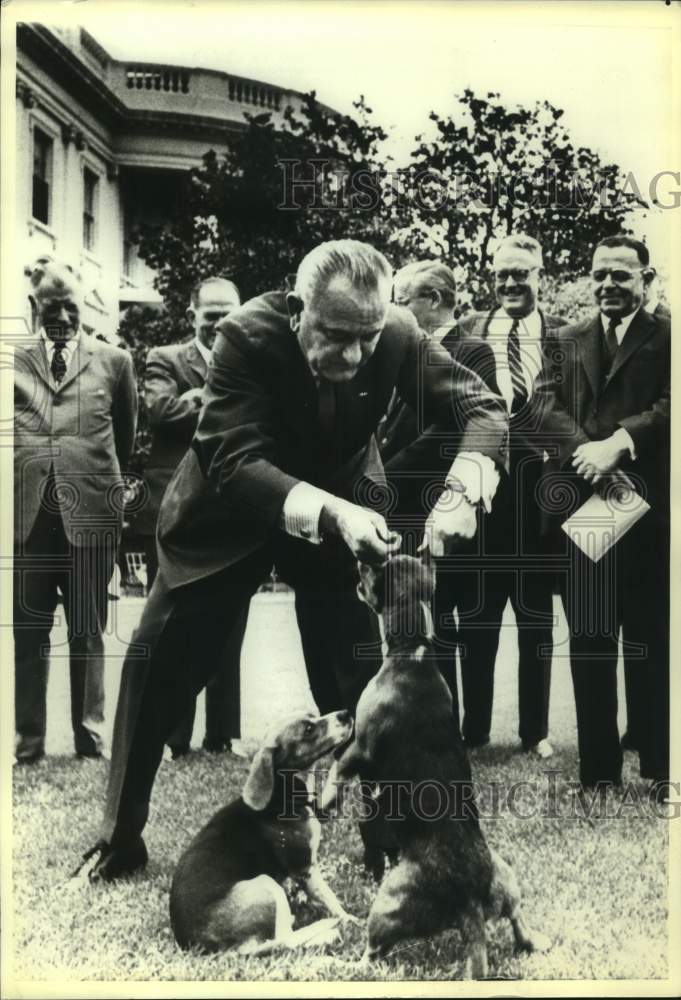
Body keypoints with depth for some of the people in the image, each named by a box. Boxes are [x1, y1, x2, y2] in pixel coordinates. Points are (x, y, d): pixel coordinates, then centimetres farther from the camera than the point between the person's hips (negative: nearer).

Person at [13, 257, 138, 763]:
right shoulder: (13, 359, 8)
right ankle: (28, 738, 14)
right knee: (27, 630, 5)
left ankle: (91, 735, 15)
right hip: (26, 512, 1)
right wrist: (23, 475, 11)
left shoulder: (114, 361, 6)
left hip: (89, 512, -1)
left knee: (88, 629, 6)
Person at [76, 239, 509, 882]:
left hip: (342, 507, 2)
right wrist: (330, 513, -49)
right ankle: (120, 836, 19)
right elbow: (232, 464, -35)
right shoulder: (247, 336, -30)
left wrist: (460, 491, -40)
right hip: (235, 511, -1)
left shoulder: (397, 336, -22)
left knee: (359, 679, 1)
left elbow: (482, 407, -20)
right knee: (156, 666, 1)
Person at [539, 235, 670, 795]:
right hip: (580, 504, 3)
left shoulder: (667, 337, 6)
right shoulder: (569, 341, 17)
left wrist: (618, 442, -20)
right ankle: (598, 770, 15)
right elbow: (548, 406, 4)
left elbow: (669, 404, -8)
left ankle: (659, 769, 13)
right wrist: (586, 449, -13)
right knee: (589, 641, 6)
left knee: (649, 639, 2)